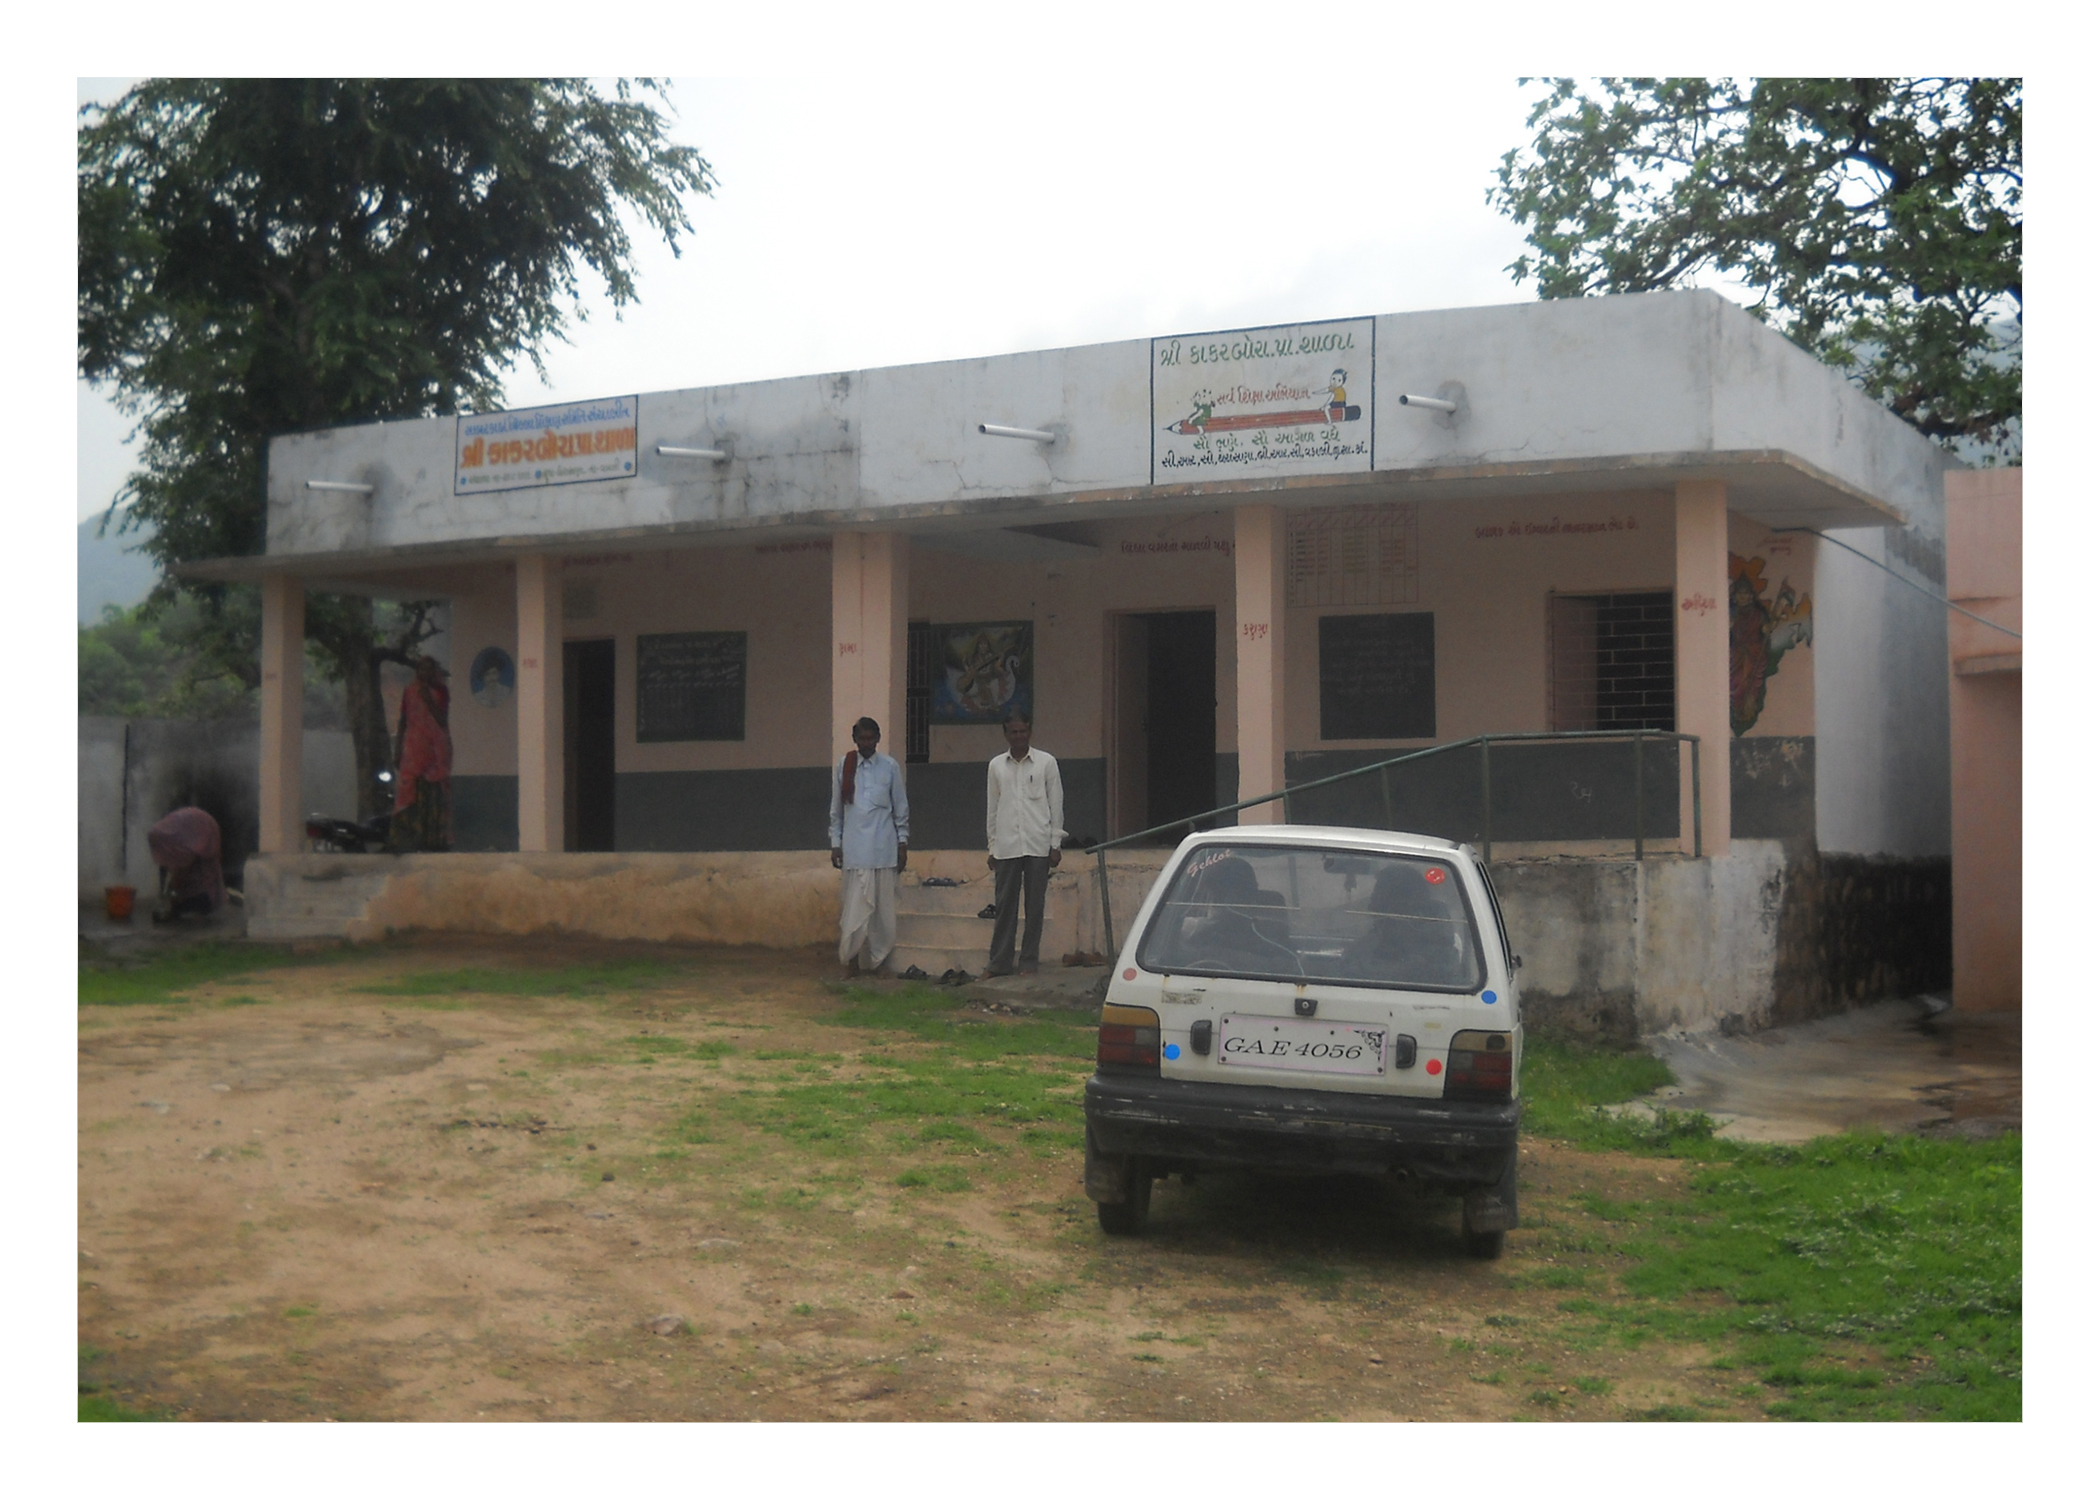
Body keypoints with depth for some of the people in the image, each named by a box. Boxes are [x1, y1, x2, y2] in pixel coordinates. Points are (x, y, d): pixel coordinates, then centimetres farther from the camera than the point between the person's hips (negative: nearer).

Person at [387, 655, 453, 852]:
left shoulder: (441, 691, 6)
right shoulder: (409, 691, 11)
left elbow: (443, 721, -4)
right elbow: (403, 723, 12)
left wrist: (429, 701, -13)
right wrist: (397, 751, 7)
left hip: (436, 751, -1)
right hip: (413, 750, 1)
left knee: (435, 797, -3)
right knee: (409, 796, -8)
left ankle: (437, 839, -1)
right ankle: (406, 841, -12)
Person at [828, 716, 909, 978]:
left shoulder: (890, 767, 4)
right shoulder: (844, 767, 6)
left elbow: (901, 808, 8)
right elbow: (836, 809, 10)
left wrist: (903, 842, 4)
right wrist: (835, 844, 6)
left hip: (883, 848, 0)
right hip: (854, 849, 0)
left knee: (882, 908, 2)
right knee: (853, 908, -2)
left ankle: (877, 962, 11)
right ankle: (850, 964, 3)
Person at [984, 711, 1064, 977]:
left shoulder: (1046, 762, 4)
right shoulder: (996, 765, 9)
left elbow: (1056, 804, 4)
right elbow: (992, 808, 12)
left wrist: (1056, 844, 0)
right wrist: (992, 846, 9)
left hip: (1038, 846, -1)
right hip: (1006, 847, 1)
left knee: (1035, 906, 1)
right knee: (1003, 906, 2)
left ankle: (1029, 962, 8)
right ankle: (1000, 962, 7)